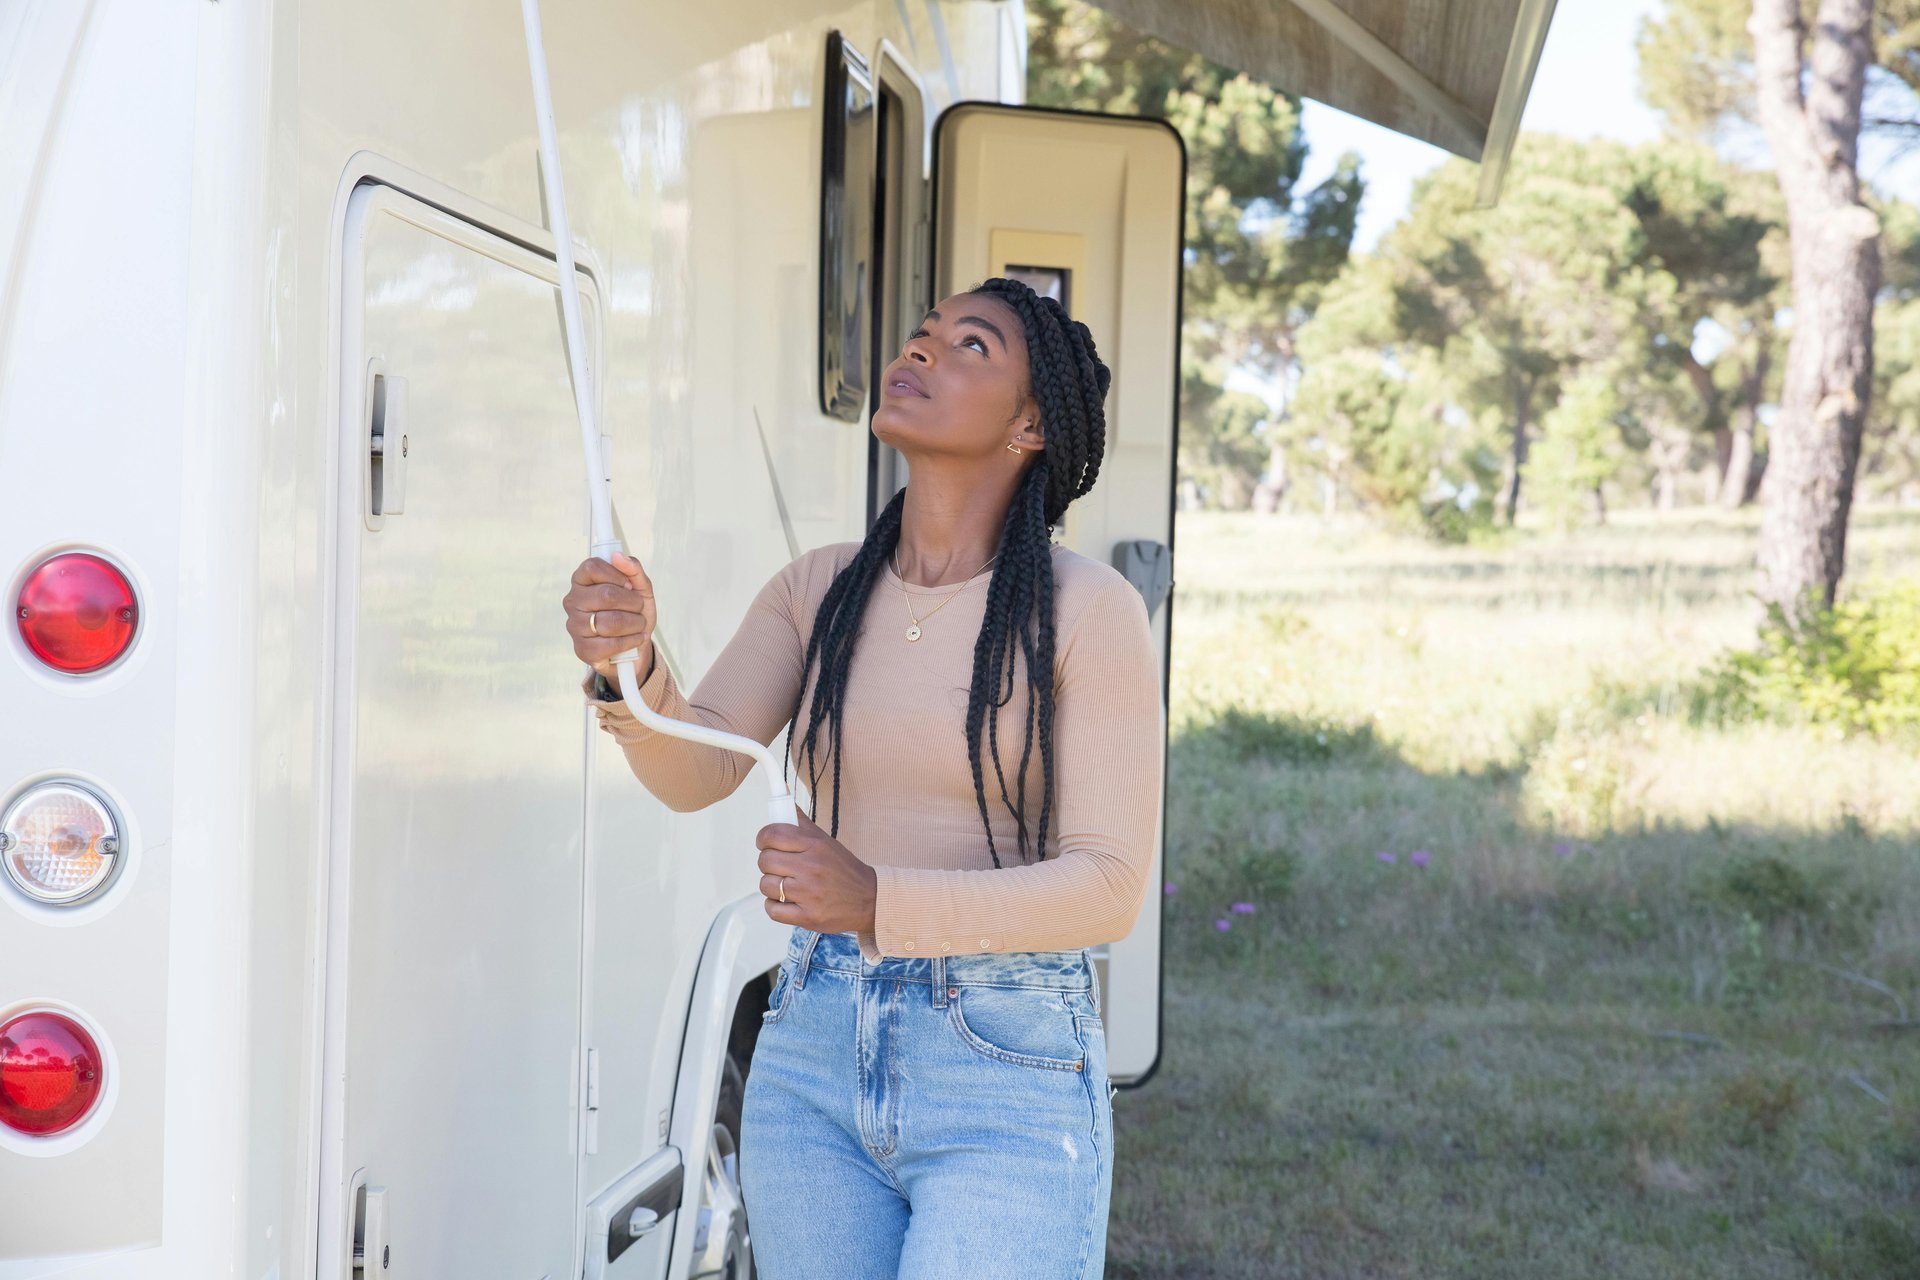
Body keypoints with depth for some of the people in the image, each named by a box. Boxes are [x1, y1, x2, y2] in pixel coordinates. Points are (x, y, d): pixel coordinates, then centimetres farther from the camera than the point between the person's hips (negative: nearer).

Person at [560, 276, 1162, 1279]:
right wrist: (629, 667, -27)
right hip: (813, 1052, 5)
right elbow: (698, 768, -5)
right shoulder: (818, 592, 7)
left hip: (1006, 1068, -5)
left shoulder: (1086, 611, -8)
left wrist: (877, 901, -27)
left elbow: (1108, 887, -14)